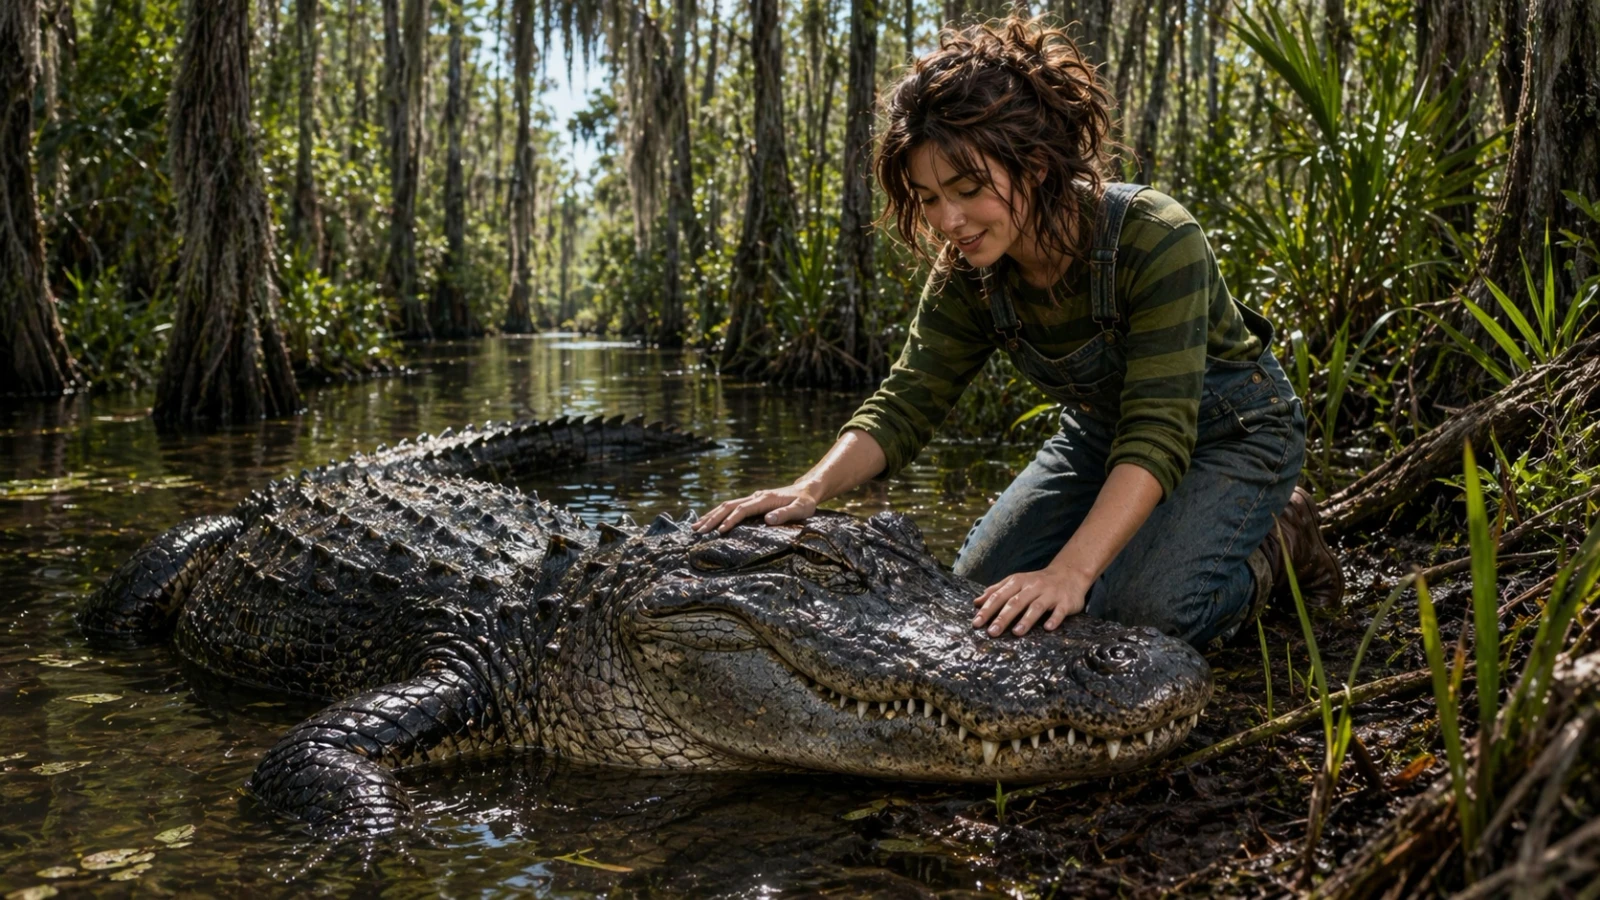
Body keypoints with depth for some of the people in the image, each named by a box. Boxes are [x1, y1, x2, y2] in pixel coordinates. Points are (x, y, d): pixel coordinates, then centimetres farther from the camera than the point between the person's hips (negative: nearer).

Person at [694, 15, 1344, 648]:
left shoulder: (1157, 241, -34)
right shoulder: (969, 271, -16)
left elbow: (1158, 431, -39)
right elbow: (906, 403, -17)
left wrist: (1069, 571, -52)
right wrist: (811, 490, -37)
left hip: (1228, 428, -6)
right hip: (1100, 431, 6)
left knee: (1142, 612, -25)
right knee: (981, 590, -2)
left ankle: (1280, 541, 4)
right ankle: (1127, 524, 19)